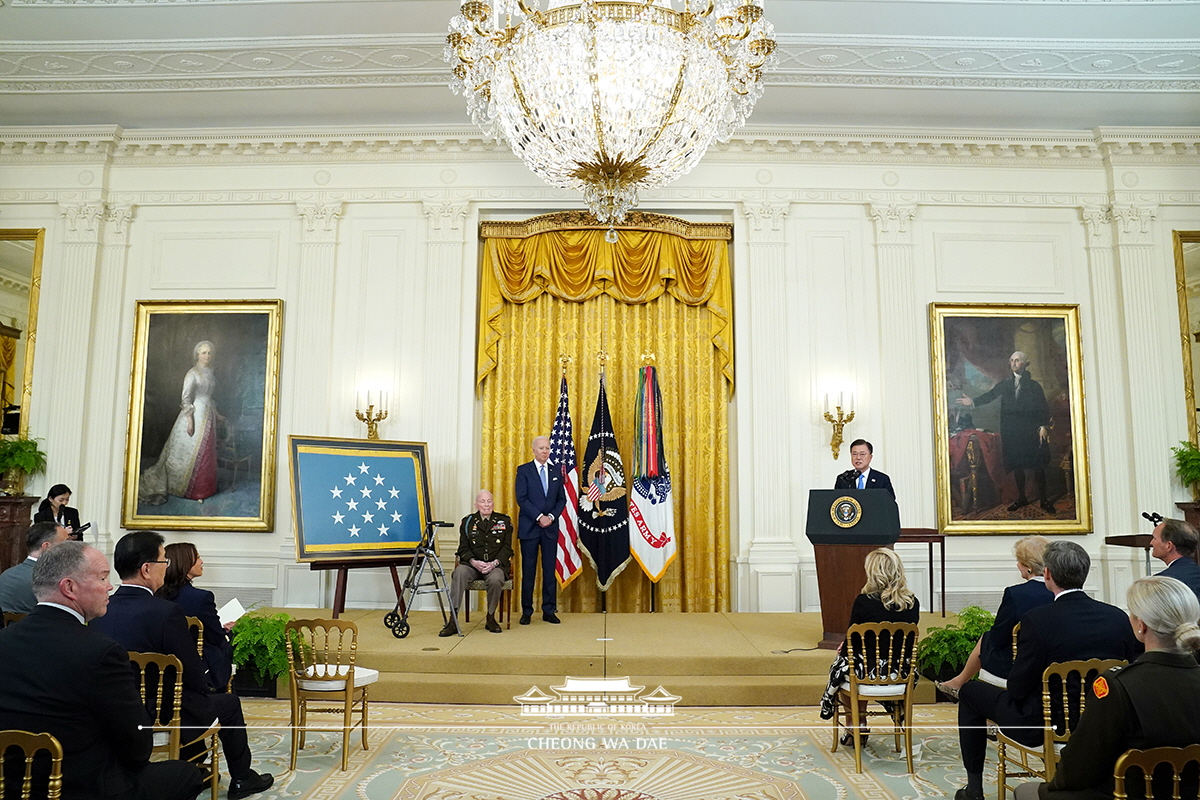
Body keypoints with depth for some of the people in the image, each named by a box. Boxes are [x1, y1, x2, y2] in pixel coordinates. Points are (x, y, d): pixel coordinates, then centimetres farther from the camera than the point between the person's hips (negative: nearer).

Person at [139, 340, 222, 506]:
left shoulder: (209, 372, 12)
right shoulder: (192, 373, -12)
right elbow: (186, 398, -14)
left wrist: (216, 414, 22)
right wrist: (190, 420, -19)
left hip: (208, 415, 8)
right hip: (195, 415, -7)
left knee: (205, 452, 10)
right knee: (192, 451, 0)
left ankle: (201, 488, 19)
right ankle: (188, 489, 10)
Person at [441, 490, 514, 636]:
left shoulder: (504, 521, 10)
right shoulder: (467, 521, 13)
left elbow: (507, 548, 4)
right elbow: (463, 548, 6)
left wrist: (494, 563, -13)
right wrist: (473, 562, -14)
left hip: (495, 566, -1)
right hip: (472, 565, 1)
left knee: (495, 579, -35)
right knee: (459, 572, -32)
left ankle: (491, 618, -10)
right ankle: (452, 621, -34)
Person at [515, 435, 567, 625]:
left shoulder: (556, 471, 11)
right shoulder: (523, 470, 0)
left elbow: (562, 499, 10)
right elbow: (521, 499, -7)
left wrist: (551, 516, -6)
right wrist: (539, 517, -13)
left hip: (550, 527, 3)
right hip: (529, 528, -3)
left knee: (550, 570, 4)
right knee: (528, 570, 1)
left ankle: (549, 611, 12)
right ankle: (526, 611, 10)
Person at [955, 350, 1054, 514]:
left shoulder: (1034, 385, 5)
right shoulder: (1005, 384, 11)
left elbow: (1043, 407, 1)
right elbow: (990, 395, 1)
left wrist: (1044, 426, -10)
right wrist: (973, 402, -15)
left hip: (1031, 431, -2)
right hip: (1011, 432, 2)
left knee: (1037, 466, -2)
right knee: (1016, 465, 7)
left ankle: (1044, 499, 8)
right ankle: (1021, 497, 18)